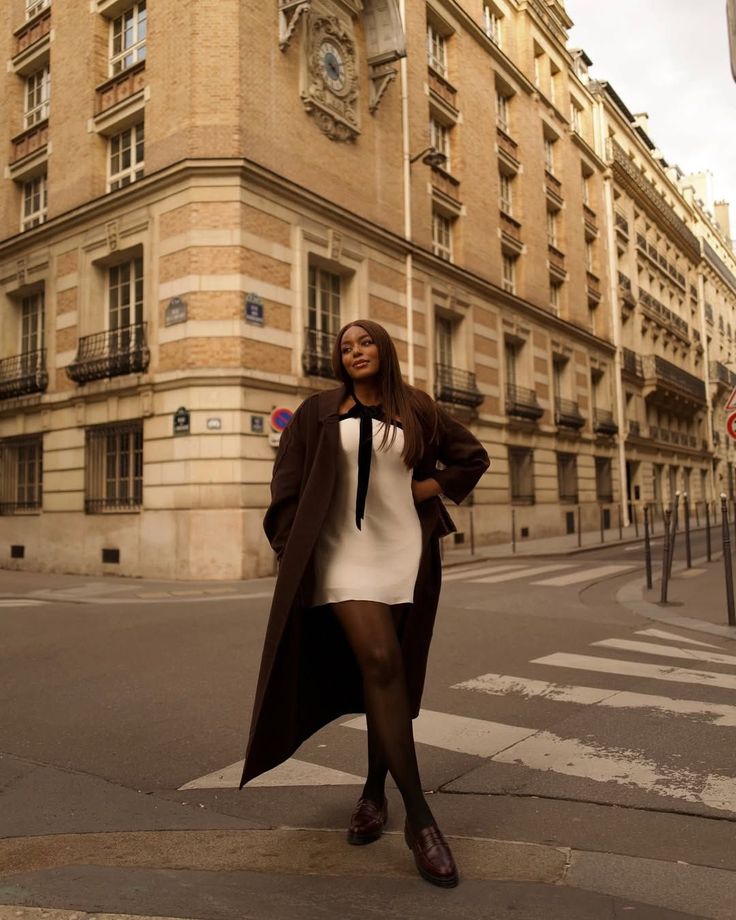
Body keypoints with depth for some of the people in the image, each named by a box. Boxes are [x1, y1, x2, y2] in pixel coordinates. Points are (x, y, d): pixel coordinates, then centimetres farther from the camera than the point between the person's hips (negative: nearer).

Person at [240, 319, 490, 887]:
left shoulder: (417, 409, 9)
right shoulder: (320, 412, 6)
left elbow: (473, 455, 18)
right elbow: (289, 484, 5)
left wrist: (434, 486, 2)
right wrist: (291, 549, -4)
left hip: (404, 552, 2)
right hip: (345, 551, -2)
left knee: (390, 670, 8)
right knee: (380, 662, -19)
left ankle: (375, 792, 28)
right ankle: (419, 816, -12)